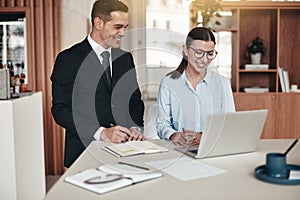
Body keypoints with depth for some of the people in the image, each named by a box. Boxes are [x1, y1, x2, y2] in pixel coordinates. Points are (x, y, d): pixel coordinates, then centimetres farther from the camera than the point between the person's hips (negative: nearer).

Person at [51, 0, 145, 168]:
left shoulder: (126, 58, 14)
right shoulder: (68, 59, -4)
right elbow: (60, 110, -8)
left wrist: (136, 127, -2)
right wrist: (101, 132, -17)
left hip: (124, 148, 4)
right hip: (85, 152, -3)